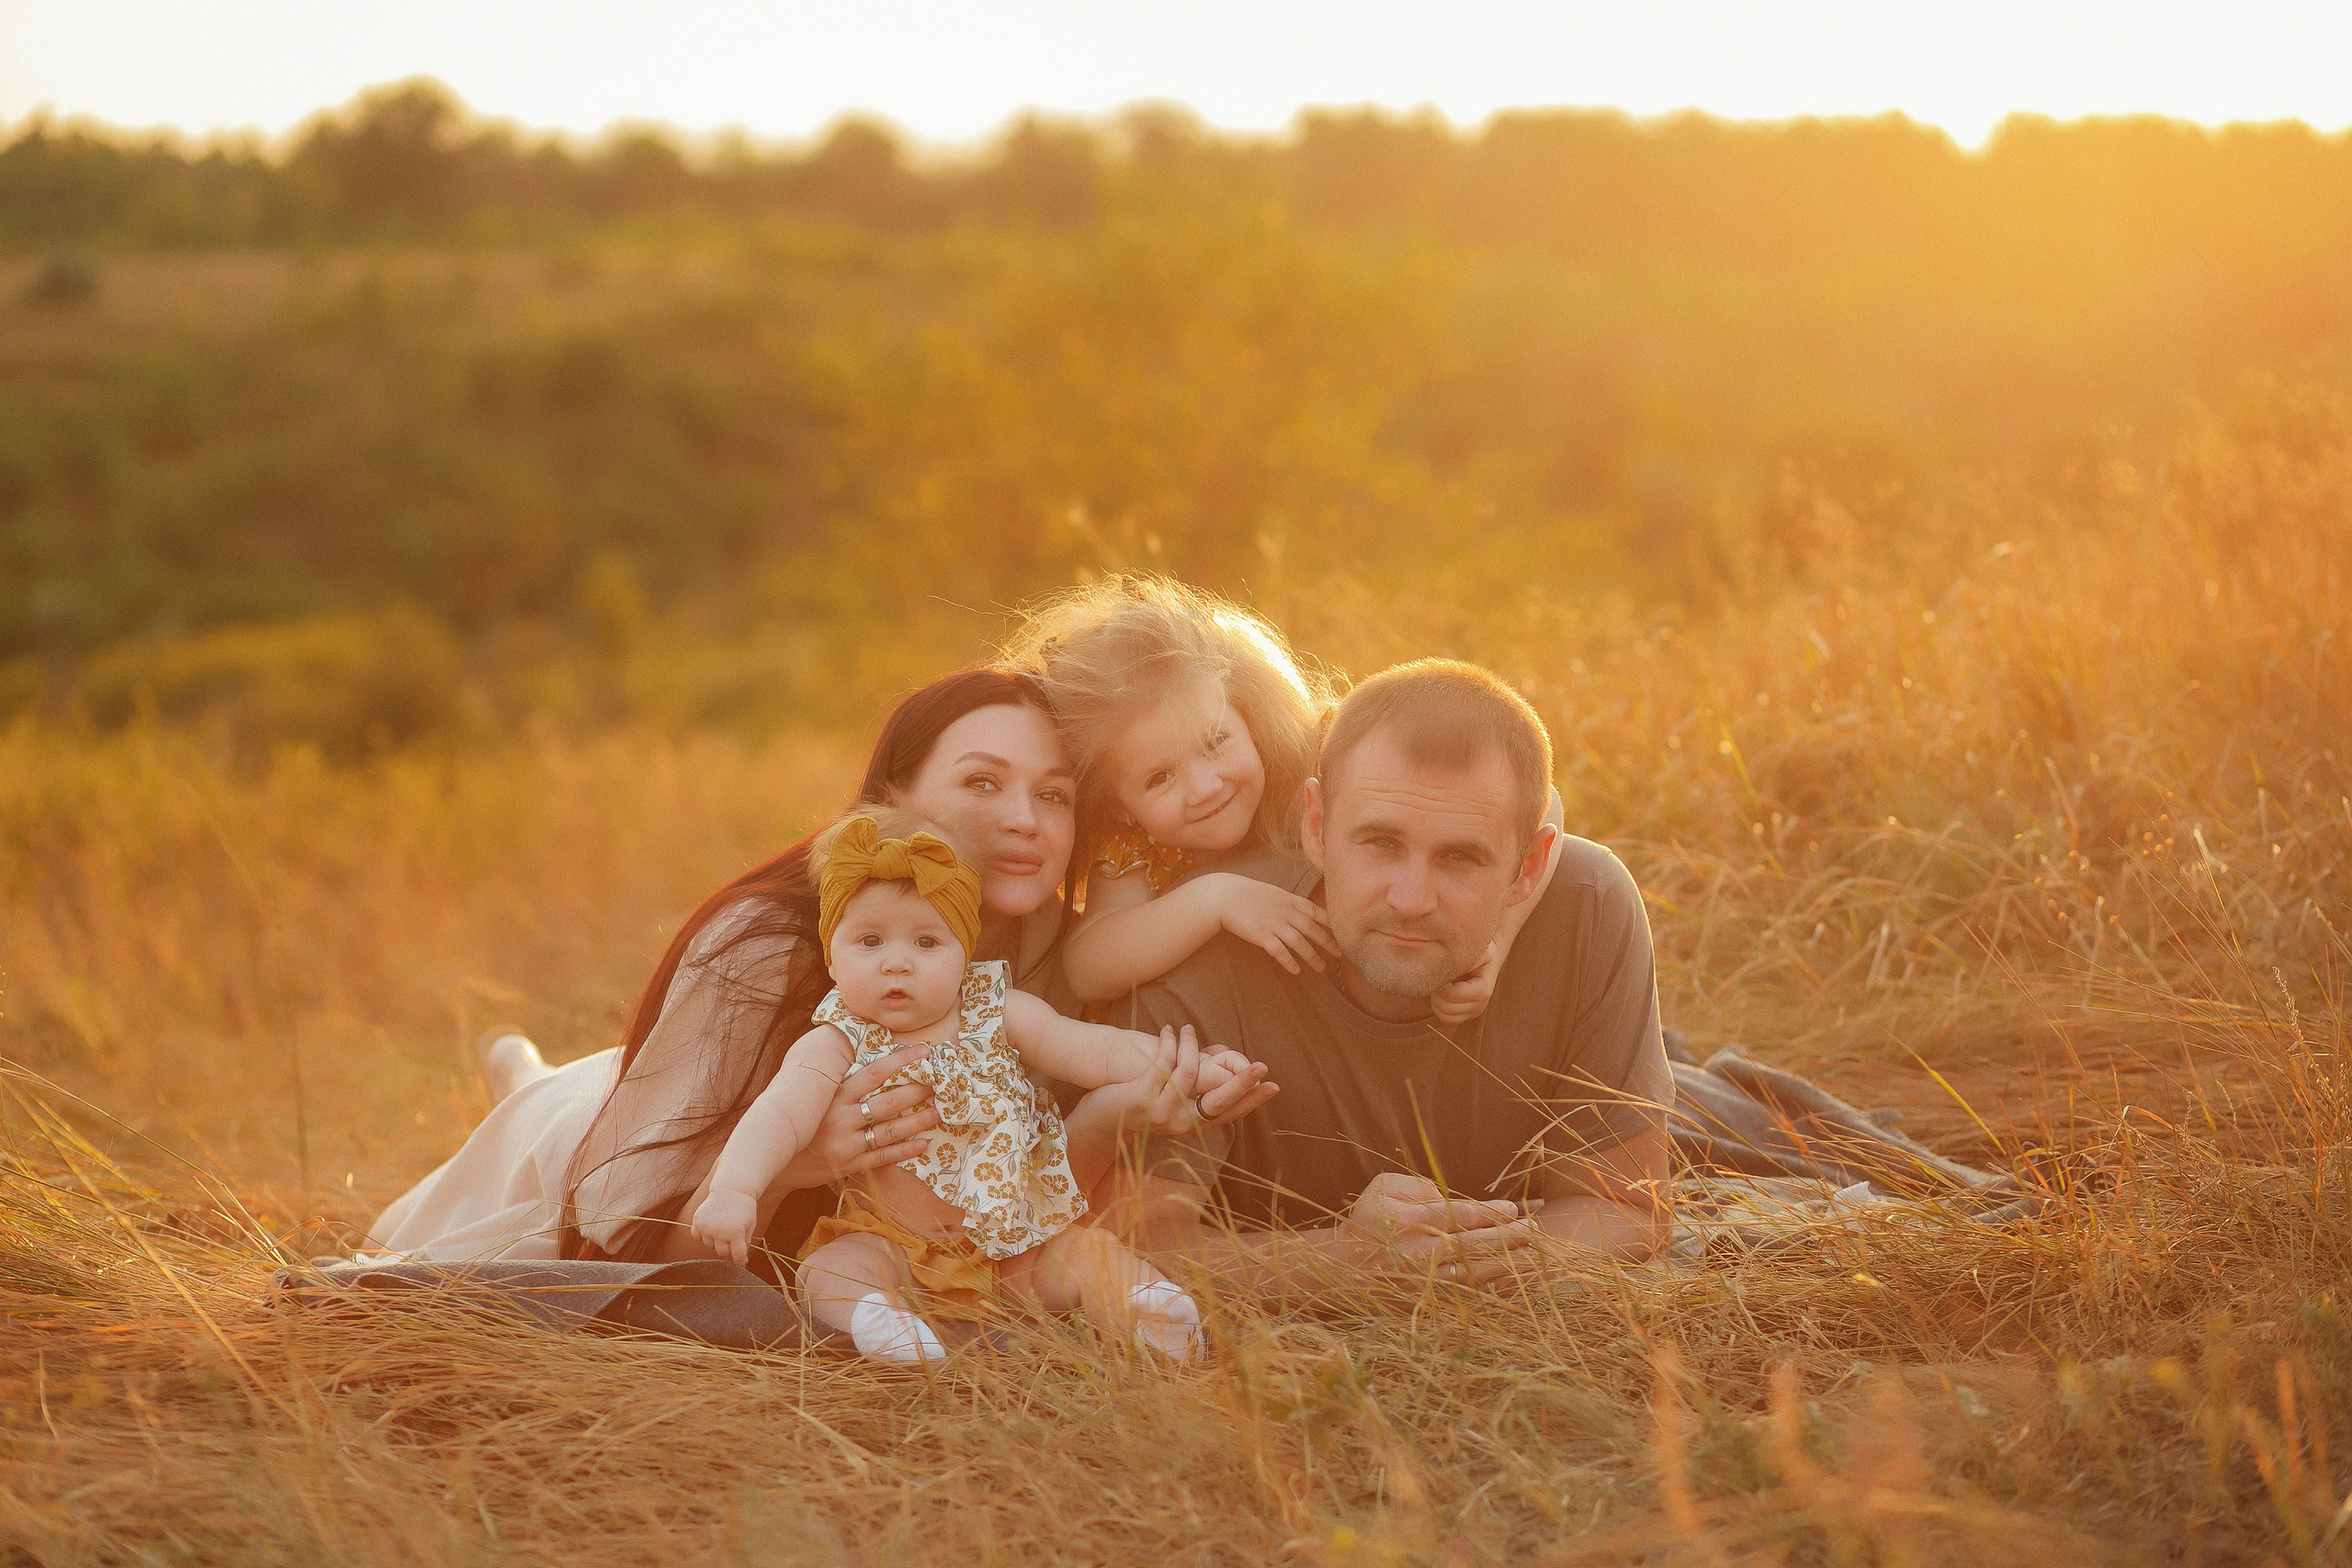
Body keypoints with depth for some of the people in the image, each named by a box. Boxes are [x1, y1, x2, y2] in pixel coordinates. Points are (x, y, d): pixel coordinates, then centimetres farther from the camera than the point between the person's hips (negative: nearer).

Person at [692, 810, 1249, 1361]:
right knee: (829, 1269, -27)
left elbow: (1095, 1051, -3)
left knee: (1091, 1255, -18)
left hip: (1020, 1250, 2)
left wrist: (1193, 1069, -17)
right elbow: (781, 1111, -25)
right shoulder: (838, 1046, -9)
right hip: (896, 1251, -2)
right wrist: (733, 1191, -43)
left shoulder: (996, 1016, -1)